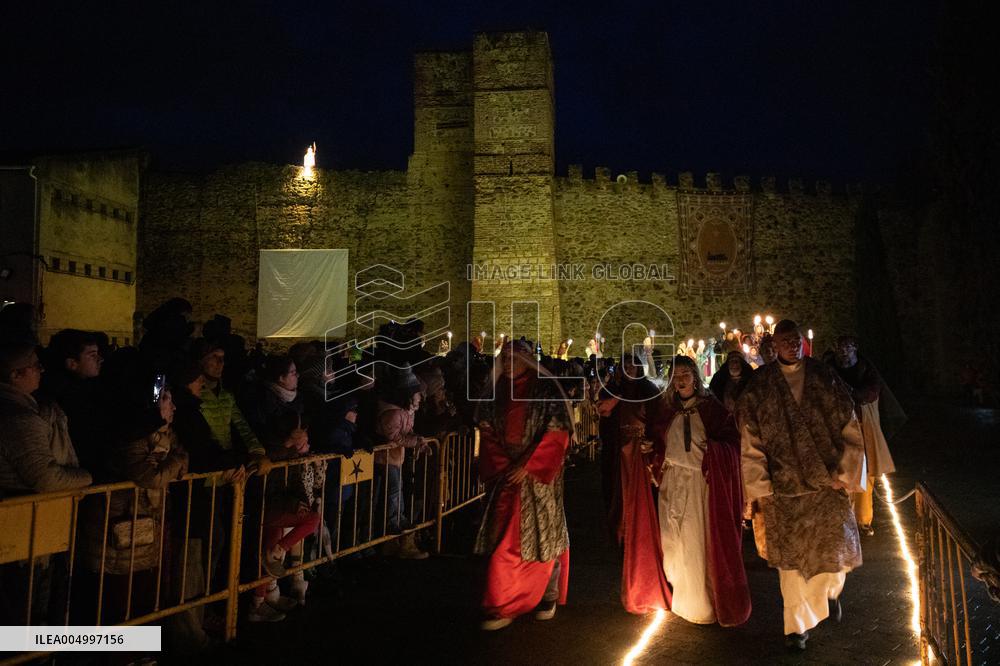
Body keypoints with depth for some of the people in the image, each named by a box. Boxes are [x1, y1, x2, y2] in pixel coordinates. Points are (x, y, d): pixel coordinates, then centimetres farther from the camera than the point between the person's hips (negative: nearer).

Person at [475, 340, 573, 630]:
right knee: (503, 538, 1)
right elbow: (488, 432, 9)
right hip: (506, 476, 3)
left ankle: (548, 598, 26)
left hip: (538, 476, -3)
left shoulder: (546, 389, -5)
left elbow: (556, 433, -10)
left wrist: (526, 466, -14)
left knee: (542, 534, 7)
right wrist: (502, 465, -5)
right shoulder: (497, 393, 8)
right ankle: (503, 608, 11)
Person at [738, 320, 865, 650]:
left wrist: (844, 474, -1)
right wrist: (761, 488, -2)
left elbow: (850, 430, 3)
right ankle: (798, 624, 24)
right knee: (792, 556, 6)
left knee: (837, 548, 1)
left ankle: (830, 589, 37)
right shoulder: (759, 386, -3)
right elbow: (751, 443, 0)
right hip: (784, 487, -1)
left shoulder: (825, 377, 0)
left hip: (827, 483, 1)